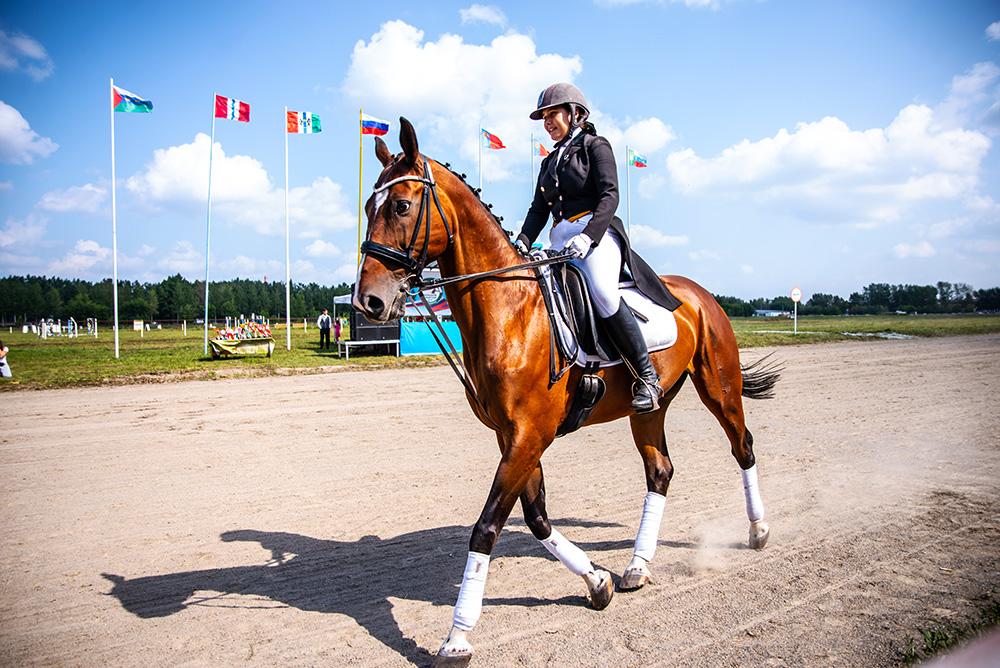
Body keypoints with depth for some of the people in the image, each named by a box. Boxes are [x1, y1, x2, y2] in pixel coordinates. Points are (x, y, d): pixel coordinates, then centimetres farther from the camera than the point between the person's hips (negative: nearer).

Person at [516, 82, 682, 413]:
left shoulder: (595, 145, 7)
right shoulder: (550, 162, 26)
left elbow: (610, 195, -7)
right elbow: (538, 209, 18)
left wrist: (588, 236, -23)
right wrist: (523, 241, -3)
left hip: (597, 232, -7)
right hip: (561, 241, 7)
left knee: (603, 293, -33)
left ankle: (647, 378, -25)